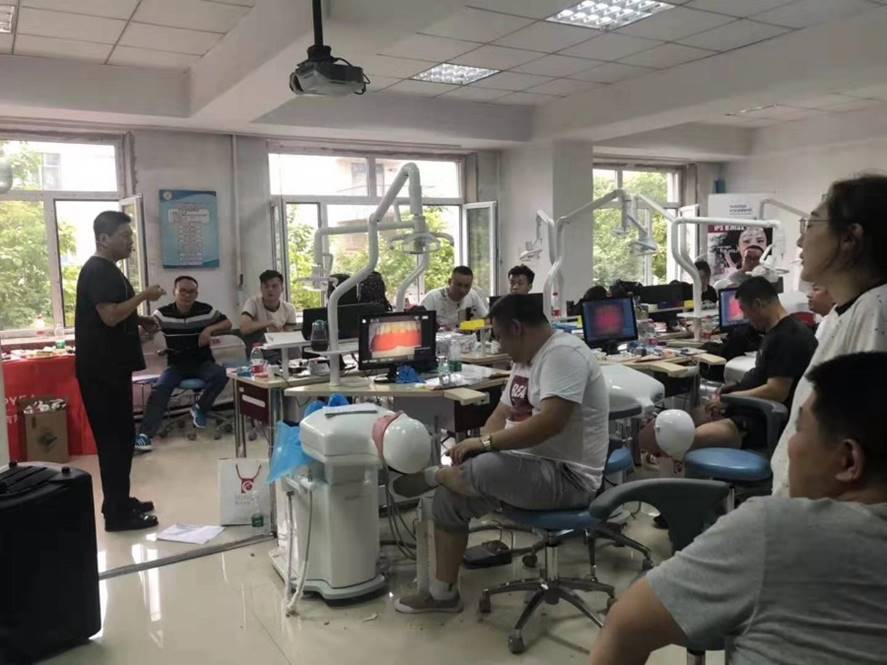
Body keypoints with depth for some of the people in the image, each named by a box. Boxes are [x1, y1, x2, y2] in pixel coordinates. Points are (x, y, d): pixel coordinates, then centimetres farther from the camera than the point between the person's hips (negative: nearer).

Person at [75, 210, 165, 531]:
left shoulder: (106, 270, 17)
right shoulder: (97, 271, -15)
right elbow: (110, 316, -24)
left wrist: (141, 321, 12)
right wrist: (143, 296, -14)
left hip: (111, 368, 10)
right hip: (102, 370, -10)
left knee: (119, 436, 14)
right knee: (115, 439, -6)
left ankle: (119, 502, 24)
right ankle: (117, 514, 0)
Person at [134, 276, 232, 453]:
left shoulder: (206, 310, -5)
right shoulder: (163, 313, -6)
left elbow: (227, 323, 6)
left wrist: (210, 329, -13)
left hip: (202, 362, 0)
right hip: (176, 364, 0)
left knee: (221, 375, -29)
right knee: (159, 389, -24)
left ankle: (199, 408, -3)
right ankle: (145, 435, -27)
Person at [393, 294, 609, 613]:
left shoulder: (563, 353, -19)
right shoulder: (526, 360, 13)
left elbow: (550, 423, -30)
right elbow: (502, 413, 16)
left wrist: (485, 443, -23)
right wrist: (479, 445, -4)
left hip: (565, 476, -10)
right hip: (529, 465, 10)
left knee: (482, 470, -32)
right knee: (449, 497, 0)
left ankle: (431, 475, 1)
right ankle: (443, 593, 11)